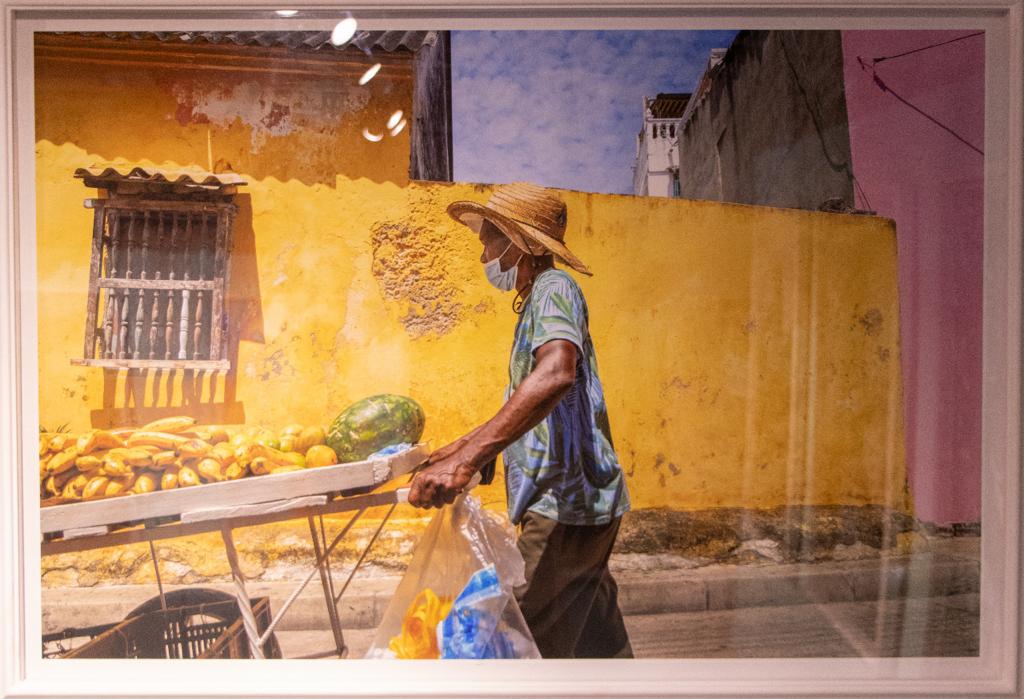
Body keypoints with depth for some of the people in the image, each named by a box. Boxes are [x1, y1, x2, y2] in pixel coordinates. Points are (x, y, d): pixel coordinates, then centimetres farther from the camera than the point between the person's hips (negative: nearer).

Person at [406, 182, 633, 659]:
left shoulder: (554, 288, -13)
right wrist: (462, 448, 27)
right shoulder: (536, 302, 20)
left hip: (567, 502, -10)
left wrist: (467, 458, -41)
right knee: (595, 638, 19)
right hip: (576, 500, 10)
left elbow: (556, 373, -34)